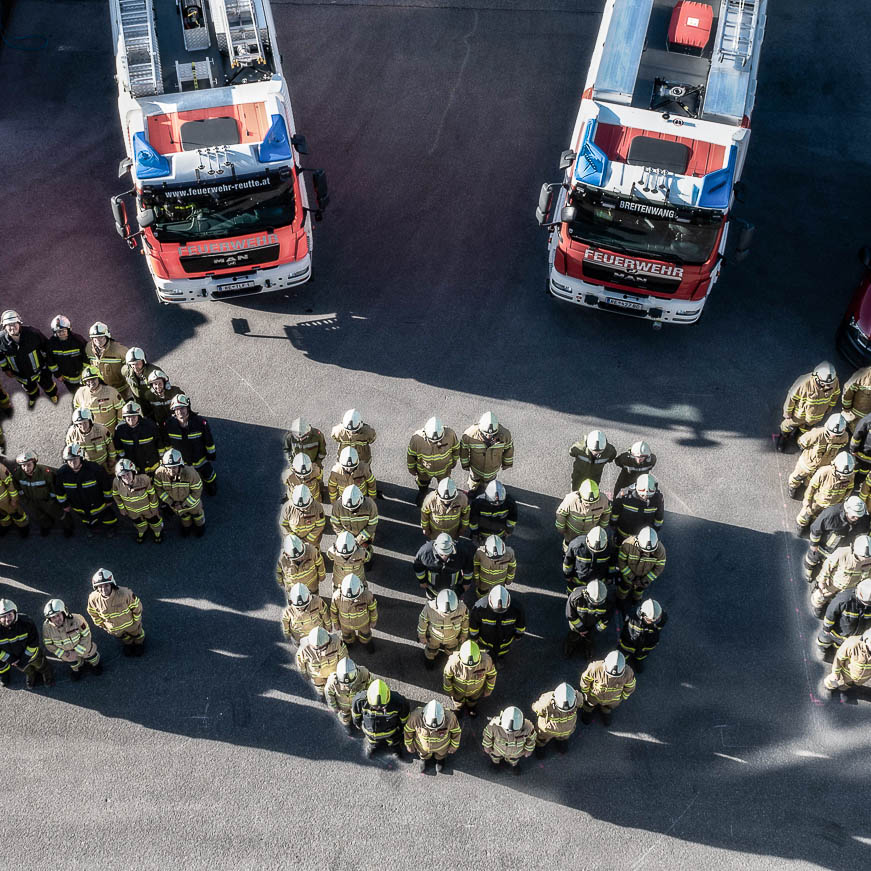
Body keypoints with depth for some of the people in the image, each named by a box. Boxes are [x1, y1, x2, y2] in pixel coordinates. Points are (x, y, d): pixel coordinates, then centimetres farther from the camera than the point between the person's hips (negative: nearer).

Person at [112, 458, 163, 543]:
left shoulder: (144, 479, -40)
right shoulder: (116, 482, -31)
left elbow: (152, 494, -22)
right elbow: (116, 495, -8)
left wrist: (154, 508, -11)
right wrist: (122, 508, 2)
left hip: (147, 507, -2)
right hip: (132, 511, 2)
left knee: (154, 521, 26)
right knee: (139, 524, 31)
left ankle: (158, 533, 60)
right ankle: (141, 533, 67)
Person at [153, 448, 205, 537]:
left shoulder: (189, 473, -42)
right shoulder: (160, 473, -35)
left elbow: (197, 491, -27)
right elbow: (158, 488, -16)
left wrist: (185, 504, -24)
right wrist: (170, 502, -19)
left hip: (191, 500, -2)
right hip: (173, 502, 2)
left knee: (196, 513, 31)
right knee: (183, 516, 33)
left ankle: (200, 525, 64)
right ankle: (186, 525, 67)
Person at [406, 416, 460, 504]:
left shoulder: (450, 434, -36)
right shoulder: (417, 439, -40)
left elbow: (456, 448, -12)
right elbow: (410, 455, -18)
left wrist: (454, 461, 5)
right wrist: (412, 470, -2)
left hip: (444, 470, 1)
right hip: (424, 471, 0)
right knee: (423, 486, 33)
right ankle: (422, 494, 68)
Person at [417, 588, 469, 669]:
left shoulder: (461, 608, -38)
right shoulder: (430, 607, -41)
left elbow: (465, 619, -14)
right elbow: (423, 620, -19)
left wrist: (464, 635, 3)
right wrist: (422, 636, -3)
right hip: (434, 636, -1)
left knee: (451, 650, 31)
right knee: (431, 650, 29)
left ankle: (451, 654, 65)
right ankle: (429, 657, 63)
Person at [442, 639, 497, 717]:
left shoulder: (486, 660, -40)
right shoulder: (454, 661, -44)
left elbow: (492, 674, -16)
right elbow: (446, 676, -20)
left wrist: (488, 690, -1)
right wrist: (449, 690, -3)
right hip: (458, 690, -1)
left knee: (472, 702, 34)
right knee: (458, 702, 33)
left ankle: (472, 705, 68)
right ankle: (458, 706, 67)